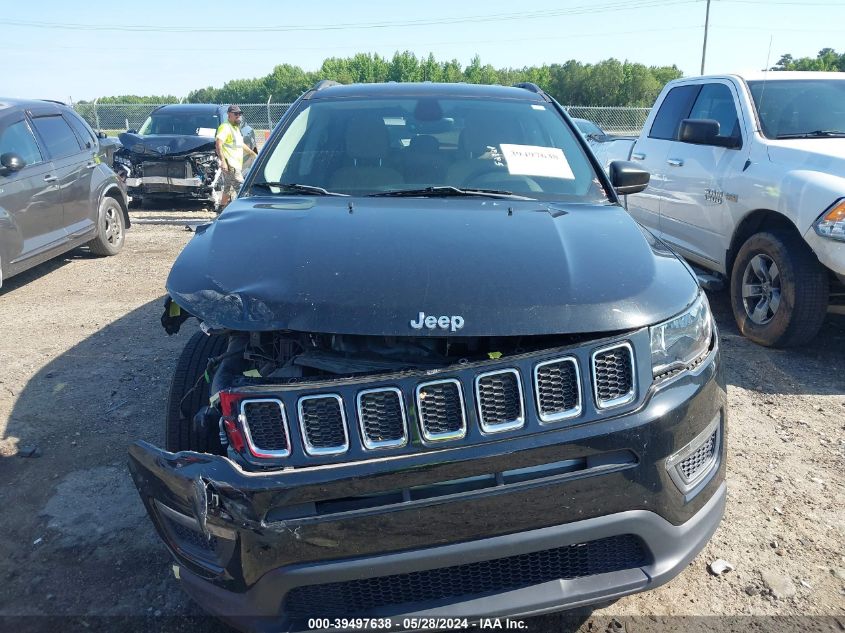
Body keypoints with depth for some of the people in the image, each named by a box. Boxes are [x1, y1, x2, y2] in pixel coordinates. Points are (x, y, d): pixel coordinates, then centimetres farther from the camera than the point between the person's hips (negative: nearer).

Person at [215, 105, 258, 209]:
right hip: (230, 164, -10)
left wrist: (252, 153, 36)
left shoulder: (236, 127, 22)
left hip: (236, 164, 10)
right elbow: (218, 143, -22)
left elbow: (240, 144, 36)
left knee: (228, 188, 15)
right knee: (241, 187, -14)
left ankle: (222, 208, 23)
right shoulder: (225, 127, -10)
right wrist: (223, 160, -31)